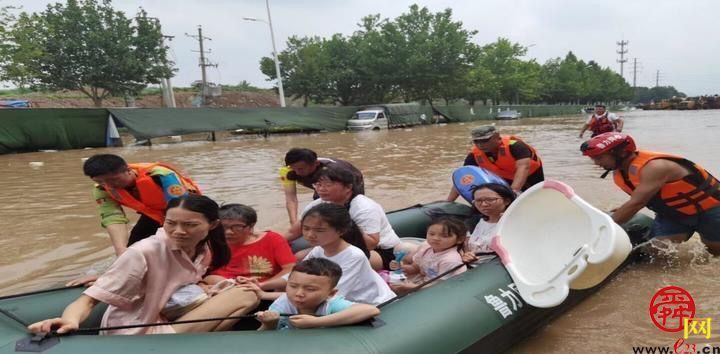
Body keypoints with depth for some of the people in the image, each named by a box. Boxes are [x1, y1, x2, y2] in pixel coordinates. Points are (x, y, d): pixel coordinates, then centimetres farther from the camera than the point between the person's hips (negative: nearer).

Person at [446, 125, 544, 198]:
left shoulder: (514, 145, -40)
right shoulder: (474, 155, -26)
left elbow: (523, 167, -52)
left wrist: (514, 191, -68)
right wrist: (449, 202, -33)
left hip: (532, 175, -3)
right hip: (505, 179, 3)